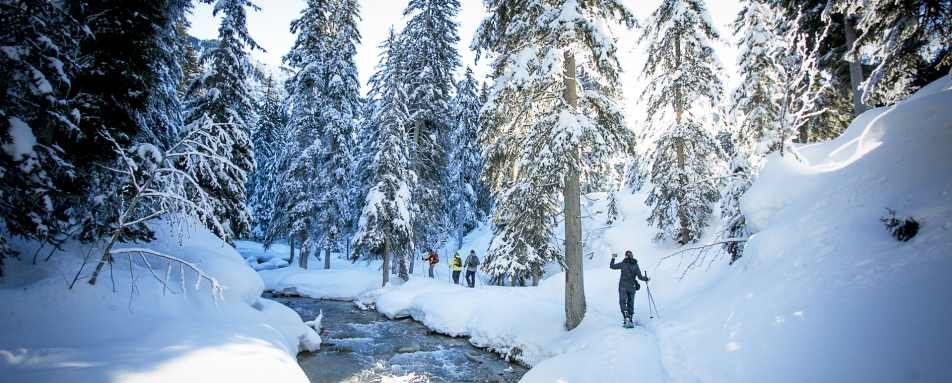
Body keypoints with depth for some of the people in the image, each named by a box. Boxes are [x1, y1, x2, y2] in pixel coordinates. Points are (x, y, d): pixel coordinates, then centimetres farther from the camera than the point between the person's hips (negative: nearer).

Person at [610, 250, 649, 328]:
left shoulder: (623, 264, -6)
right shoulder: (636, 265, 2)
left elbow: (612, 266, 0)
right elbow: (640, 277, -2)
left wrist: (613, 258, 15)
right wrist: (647, 278, 17)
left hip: (623, 286, -3)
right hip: (632, 287, 3)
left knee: (623, 302, -2)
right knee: (630, 303, 13)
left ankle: (626, 318, -20)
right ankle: (630, 320, 15)